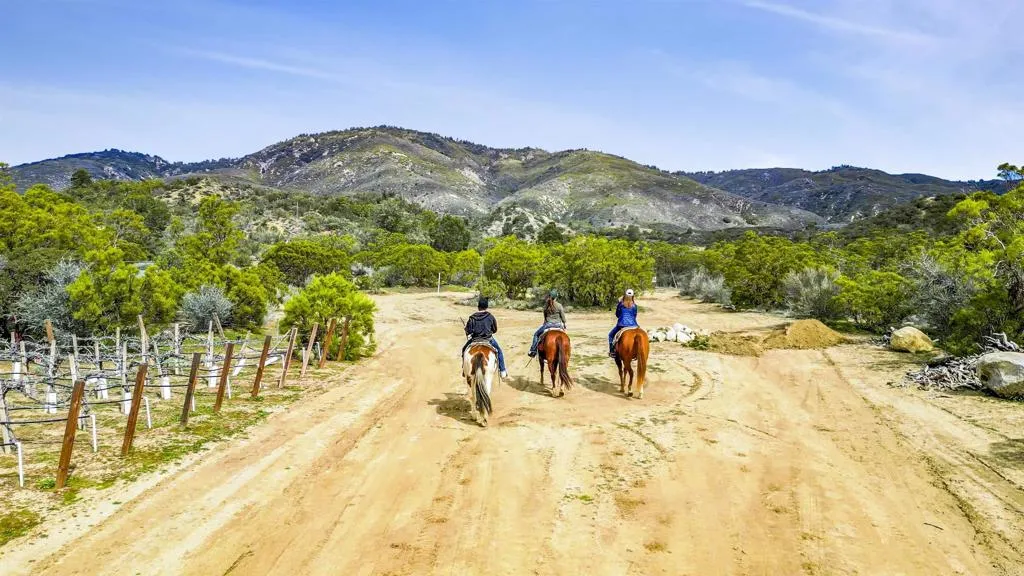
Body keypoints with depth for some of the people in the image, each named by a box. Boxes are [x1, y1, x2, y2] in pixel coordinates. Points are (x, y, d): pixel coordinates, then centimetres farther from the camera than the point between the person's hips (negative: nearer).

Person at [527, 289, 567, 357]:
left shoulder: (546, 305, -3)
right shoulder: (559, 305, -9)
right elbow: (563, 317, -4)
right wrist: (564, 325, 12)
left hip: (548, 324, 0)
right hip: (558, 325, 0)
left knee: (536, 334, 17)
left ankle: (533, 351, 9)